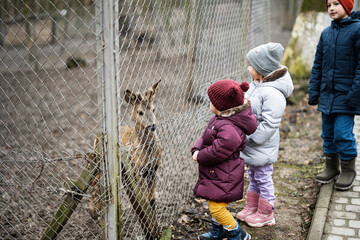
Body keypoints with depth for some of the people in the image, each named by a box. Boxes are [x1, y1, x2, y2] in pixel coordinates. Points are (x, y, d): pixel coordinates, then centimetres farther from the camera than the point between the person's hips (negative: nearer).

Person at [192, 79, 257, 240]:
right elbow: (205, 137, 13)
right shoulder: (219, 118, 5)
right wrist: (196, 150, -4)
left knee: (216, 207, -5)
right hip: (216, 173, 10)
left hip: (224, 176, -10)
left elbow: (218, 152, -29)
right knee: (215, 205, 23)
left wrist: (200, 157, -14)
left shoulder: (229, 129, -29)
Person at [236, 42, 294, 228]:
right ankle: (250, 208, 38)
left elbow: (268, 125, -27)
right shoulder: (255, 85, 5)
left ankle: (265, 215, 24)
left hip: (262, 148, -9)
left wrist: (248, 137, -23)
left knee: (263, 180, 7)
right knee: (253, 178, 22)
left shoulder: (272, 93, -26)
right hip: (251, 145, 9)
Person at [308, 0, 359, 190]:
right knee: (328, 133, 12)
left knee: (343, 134, -4)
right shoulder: (326, 33, 10)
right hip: (327, 94, 6)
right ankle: (331, 168, 28)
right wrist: (313, 91, 9)